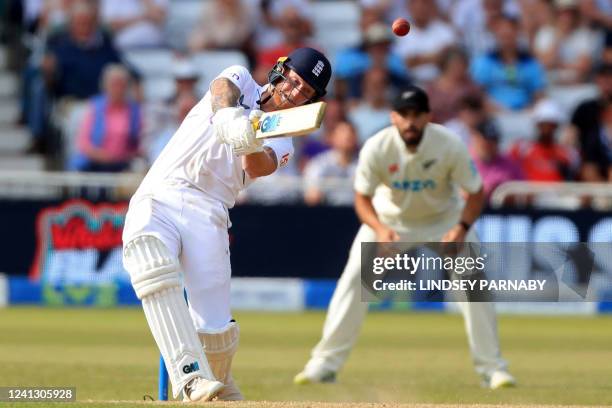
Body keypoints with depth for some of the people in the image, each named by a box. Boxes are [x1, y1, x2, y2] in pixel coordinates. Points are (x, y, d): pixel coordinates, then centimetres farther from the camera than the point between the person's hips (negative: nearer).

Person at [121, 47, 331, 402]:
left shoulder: (281, 144, 15)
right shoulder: (240, 80, 17)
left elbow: (257, 167, -8)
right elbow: (222, 90, -9)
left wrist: (252, 147, -32)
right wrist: (230, 119, -32)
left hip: (207, 214, 1)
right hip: (157, 198, -1)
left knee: (215, 329, -13)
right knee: (152, 265, -32)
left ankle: (222, 391, 18)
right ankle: (192, 377, -38)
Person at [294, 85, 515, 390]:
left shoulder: (450, 146, -28)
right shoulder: (376, 148, -27)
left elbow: (476, 193, -17)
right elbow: (362, 198, -17)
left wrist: (462, 228, -35)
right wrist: (380, 230, -37)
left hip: (443, 218, 0)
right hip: (388, 216, 0)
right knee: (354, 280, -12)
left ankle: (492, 367, -2)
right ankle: (325, 363, -4)